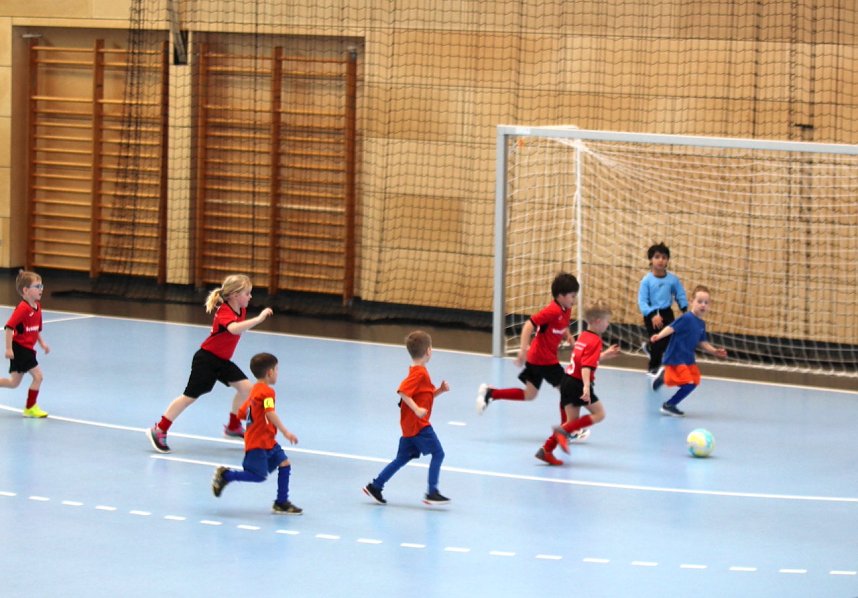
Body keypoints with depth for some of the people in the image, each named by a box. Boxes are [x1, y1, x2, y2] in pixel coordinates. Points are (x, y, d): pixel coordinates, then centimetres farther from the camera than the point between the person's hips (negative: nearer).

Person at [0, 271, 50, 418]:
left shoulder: (37, 306, 8)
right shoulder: (23, 308, -21)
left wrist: (42, 343, 7)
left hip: (27, 349, 9)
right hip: (20, 348, -9)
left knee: (14, 383, 13)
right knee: (38, 376, -7)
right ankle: (30, 408, 4)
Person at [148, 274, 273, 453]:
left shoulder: (241, 310, 3)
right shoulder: (225, 312, -25)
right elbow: (234, 329, -49)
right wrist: (259, 319, -52)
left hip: (222, 361, 8)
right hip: (206, 359, -8)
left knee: (246, 388, -1)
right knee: (190, 396, -5)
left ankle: (233, 427, 17)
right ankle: (159, 431, 5)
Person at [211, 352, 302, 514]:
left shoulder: (254, 391, 17)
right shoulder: (267, 391, -14)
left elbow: (241, 413, 20)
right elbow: (270, 413, -27)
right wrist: (286, 432, -29)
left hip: (268, 442, 10)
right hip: (258, 443, -10)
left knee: (284, 463, 5)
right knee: (259, 475, -14)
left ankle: (281, 503, 7)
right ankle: (224, 475, 1)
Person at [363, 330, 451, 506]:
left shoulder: (418, 371, 16)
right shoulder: (419, 373, -15)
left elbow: (426, 395, 24)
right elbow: (402, 392, -26)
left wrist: (440, 390, 8)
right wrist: (417, 409, -29)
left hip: (410, 425, 10)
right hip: (418, 425, -10)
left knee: (402, 458, 14)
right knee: (437, 453, -7)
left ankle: (375, 486, 16)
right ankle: (432, 493, -8)